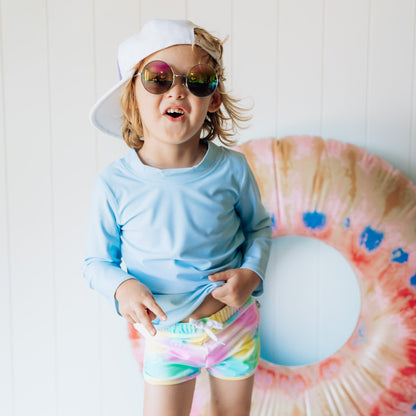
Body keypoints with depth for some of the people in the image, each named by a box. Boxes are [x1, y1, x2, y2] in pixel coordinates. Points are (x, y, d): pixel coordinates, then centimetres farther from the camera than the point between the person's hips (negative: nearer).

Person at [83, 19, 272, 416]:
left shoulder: (231, 168, -16)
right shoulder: (114, 184, -18)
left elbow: (258, 226, 2)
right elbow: (97, 260, -5)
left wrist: (252, 271, -16)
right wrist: (121, 287, -25)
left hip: (235, 324, 2)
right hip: (165, 334, -1)